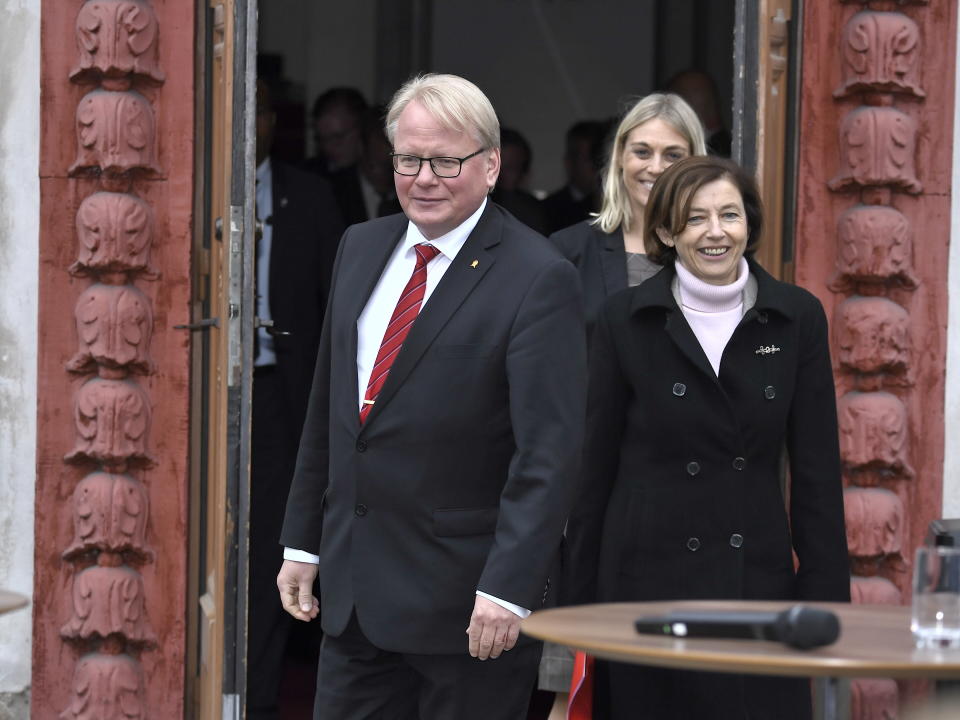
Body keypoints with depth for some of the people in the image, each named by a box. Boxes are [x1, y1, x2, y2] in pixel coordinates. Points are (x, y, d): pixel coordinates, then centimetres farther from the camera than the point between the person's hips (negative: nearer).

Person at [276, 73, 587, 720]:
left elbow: (550, 454, -17)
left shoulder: (539, 279, -12)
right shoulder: (361, 248, 10)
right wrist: (302, 543, 15)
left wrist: (507, 589, -23)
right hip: (354, 590, 6)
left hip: (465, 604, -6)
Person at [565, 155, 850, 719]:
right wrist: (582, 601, 2)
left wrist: (827, 596, -1)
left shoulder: (798, 318, 3)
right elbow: (594, 468, 3)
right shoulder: (625, 321, 0)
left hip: (758, 578, 1)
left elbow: (817, 470, 4)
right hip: (647, 581, -1)